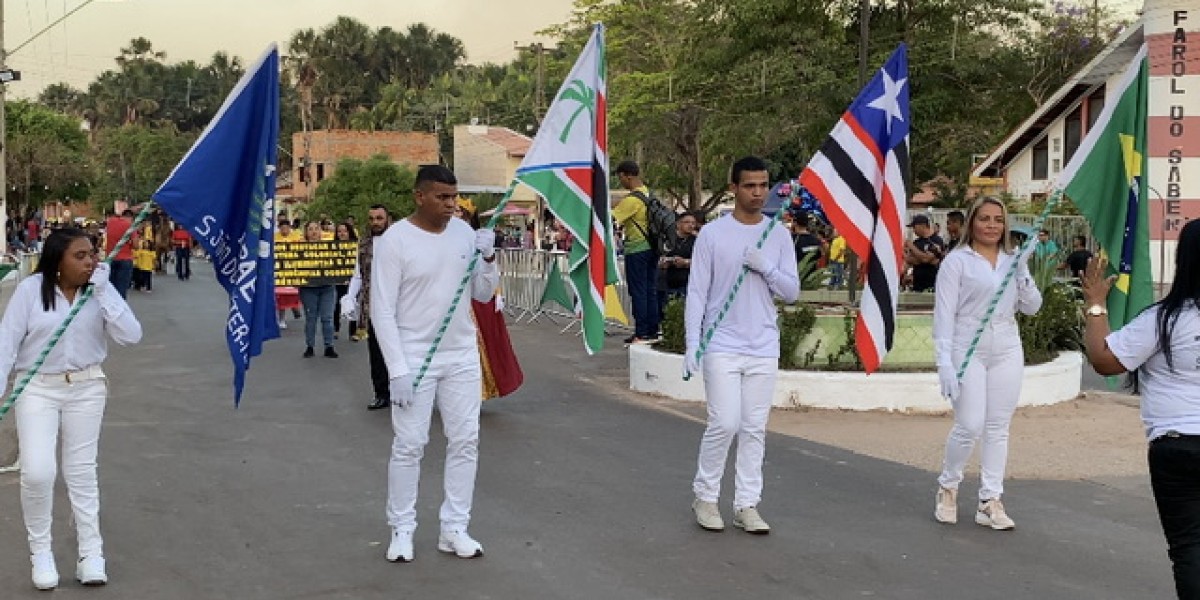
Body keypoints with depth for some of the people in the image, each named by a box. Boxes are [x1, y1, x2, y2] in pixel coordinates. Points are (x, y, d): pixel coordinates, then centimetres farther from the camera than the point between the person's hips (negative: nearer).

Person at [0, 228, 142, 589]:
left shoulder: (100, 290, -3)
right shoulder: (31, 289, -9)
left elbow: (131, 336, -14)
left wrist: (104, 291, -18)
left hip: (87, 388, 2)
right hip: (37, 388, -2)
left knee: (81, 472, 9)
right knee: (37, 472, -12)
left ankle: (91, 552, 16)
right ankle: (40, 551, 9)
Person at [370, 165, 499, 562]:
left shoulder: (464, 232, 3)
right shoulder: (394, 240, -12)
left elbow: (484, 295, 9)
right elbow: (382, 311, -12)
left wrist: (488, 259, -10)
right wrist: (397, 370, -17)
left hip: (462, 356, 5)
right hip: (414, 358, -5)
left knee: (465, 441, 7)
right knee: (409, 445, 0)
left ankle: (454, 528, 17)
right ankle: (402, 529, 14)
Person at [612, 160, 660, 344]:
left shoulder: (632, 199, -18)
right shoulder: (648, 193, 8)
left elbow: (611, 219, -21)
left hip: (637, 249, -8)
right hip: (652, 246, 8)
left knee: (638, 292, -3)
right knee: (650, 291, 11)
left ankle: (641, 334, -2)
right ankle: (652, 331, 14)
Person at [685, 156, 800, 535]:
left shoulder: (779, 235, 6)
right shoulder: (712, 234, -3)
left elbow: (792, 292, 4)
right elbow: (697, 294, -3)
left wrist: (765, 267, -14)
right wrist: (692, 345, -10)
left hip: (764, 348, 3)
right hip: (722, 346, -3)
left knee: (755, 429, 6)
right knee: (724, 424, -6)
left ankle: (747, 505, 13)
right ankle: (705, 496, 12)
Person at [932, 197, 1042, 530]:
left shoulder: (1012, 260, 12)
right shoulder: (957, 261, -2)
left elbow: (1031, 308, 10)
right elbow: (944, 314, -7)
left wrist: (1023, 272, -5)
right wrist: (944, 362, -15)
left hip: (1007, 351, 5)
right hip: (968, 350, -5)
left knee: (998, 429, 5)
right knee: (970, 426, -8)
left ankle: (990, 503, 11)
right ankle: (948, 487, 16)